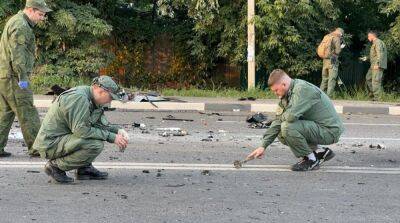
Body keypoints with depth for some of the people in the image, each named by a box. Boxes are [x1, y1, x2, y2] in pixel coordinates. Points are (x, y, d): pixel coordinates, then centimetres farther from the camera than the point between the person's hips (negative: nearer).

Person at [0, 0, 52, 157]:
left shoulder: (15, 21, 20)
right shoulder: (21, 26, -14)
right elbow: (17, 54, -21)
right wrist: (22, 77, -21)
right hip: (13, 77, -10)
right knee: (27, 113, -6)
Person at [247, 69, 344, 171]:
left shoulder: (302, 89, -22)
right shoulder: (287, 95, 8)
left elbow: (291, 116, -34)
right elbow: (278, 120, 9)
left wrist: (282, 117, -8)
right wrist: (263, 146, 6)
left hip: (330, 130, -10)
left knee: (287, 127, -24)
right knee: (281, 135, 11)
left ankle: (311, 160, -7)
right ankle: (320, 152, 12)